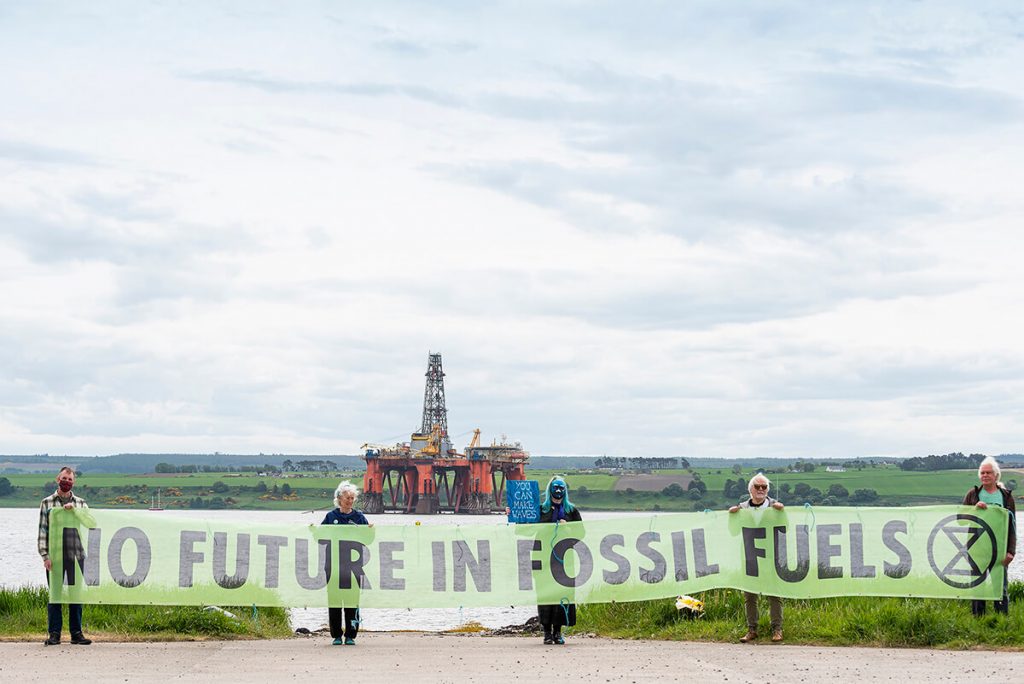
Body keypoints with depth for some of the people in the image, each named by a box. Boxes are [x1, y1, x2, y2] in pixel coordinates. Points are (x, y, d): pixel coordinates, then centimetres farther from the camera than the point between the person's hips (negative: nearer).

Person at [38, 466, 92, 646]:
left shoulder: (80, 503, 12)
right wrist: (45, 555, -8)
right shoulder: (47, 503, 6)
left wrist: (74, 511, -13)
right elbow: (42, 531, 1)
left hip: (76, 555, 2)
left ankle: (76, 633, 10)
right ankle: (54, 634, 6)